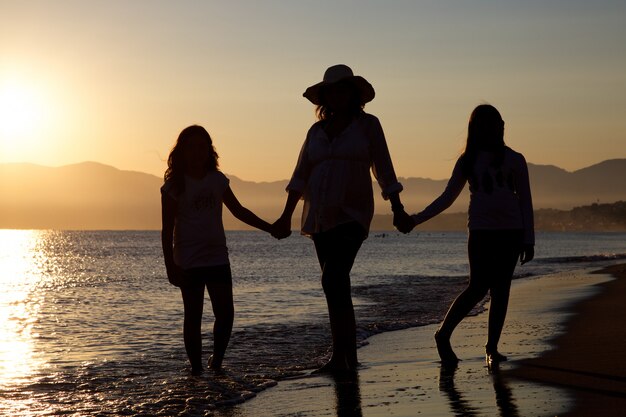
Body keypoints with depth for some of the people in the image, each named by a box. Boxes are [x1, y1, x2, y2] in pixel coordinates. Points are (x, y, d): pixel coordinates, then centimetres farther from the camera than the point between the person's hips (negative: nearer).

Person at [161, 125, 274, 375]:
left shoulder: (217, 180, 7)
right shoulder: (174, 185, -5)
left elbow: (239, 211, 18)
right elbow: (167, 229, -5)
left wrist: (270, 228, 13)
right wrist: (170, 266, -10)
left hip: (217, 258, 4)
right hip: (188, 262, -4)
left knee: (225, 315, 0)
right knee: (193, 317, 1)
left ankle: (216, 361, 19)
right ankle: (196, 369, 10)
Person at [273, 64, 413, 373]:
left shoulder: (367, 124, 2)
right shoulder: (317, 131, 13)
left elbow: (384, 170, 1)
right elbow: (300, 176, 12)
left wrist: (398, 210, -3)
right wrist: (286, 216, 6)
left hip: (352, 216, -5)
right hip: (319, 219, 5)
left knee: (333, 280, -21)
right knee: (338, 288, 8)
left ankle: (339, 357, -20)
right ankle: (349, 357, 16)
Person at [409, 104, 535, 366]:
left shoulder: (514, 160, 7)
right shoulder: (467, 161, 9)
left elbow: (525, 201, 7)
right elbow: (447, 197, 11)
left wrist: (529, 240, 1)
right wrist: (416, 219, 2)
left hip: (511, 232, 1)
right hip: (481, 231, -1)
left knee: (500, 290, 0)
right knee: (478, 288, -11)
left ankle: (492, 347, 6)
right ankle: (443, 335, 1)